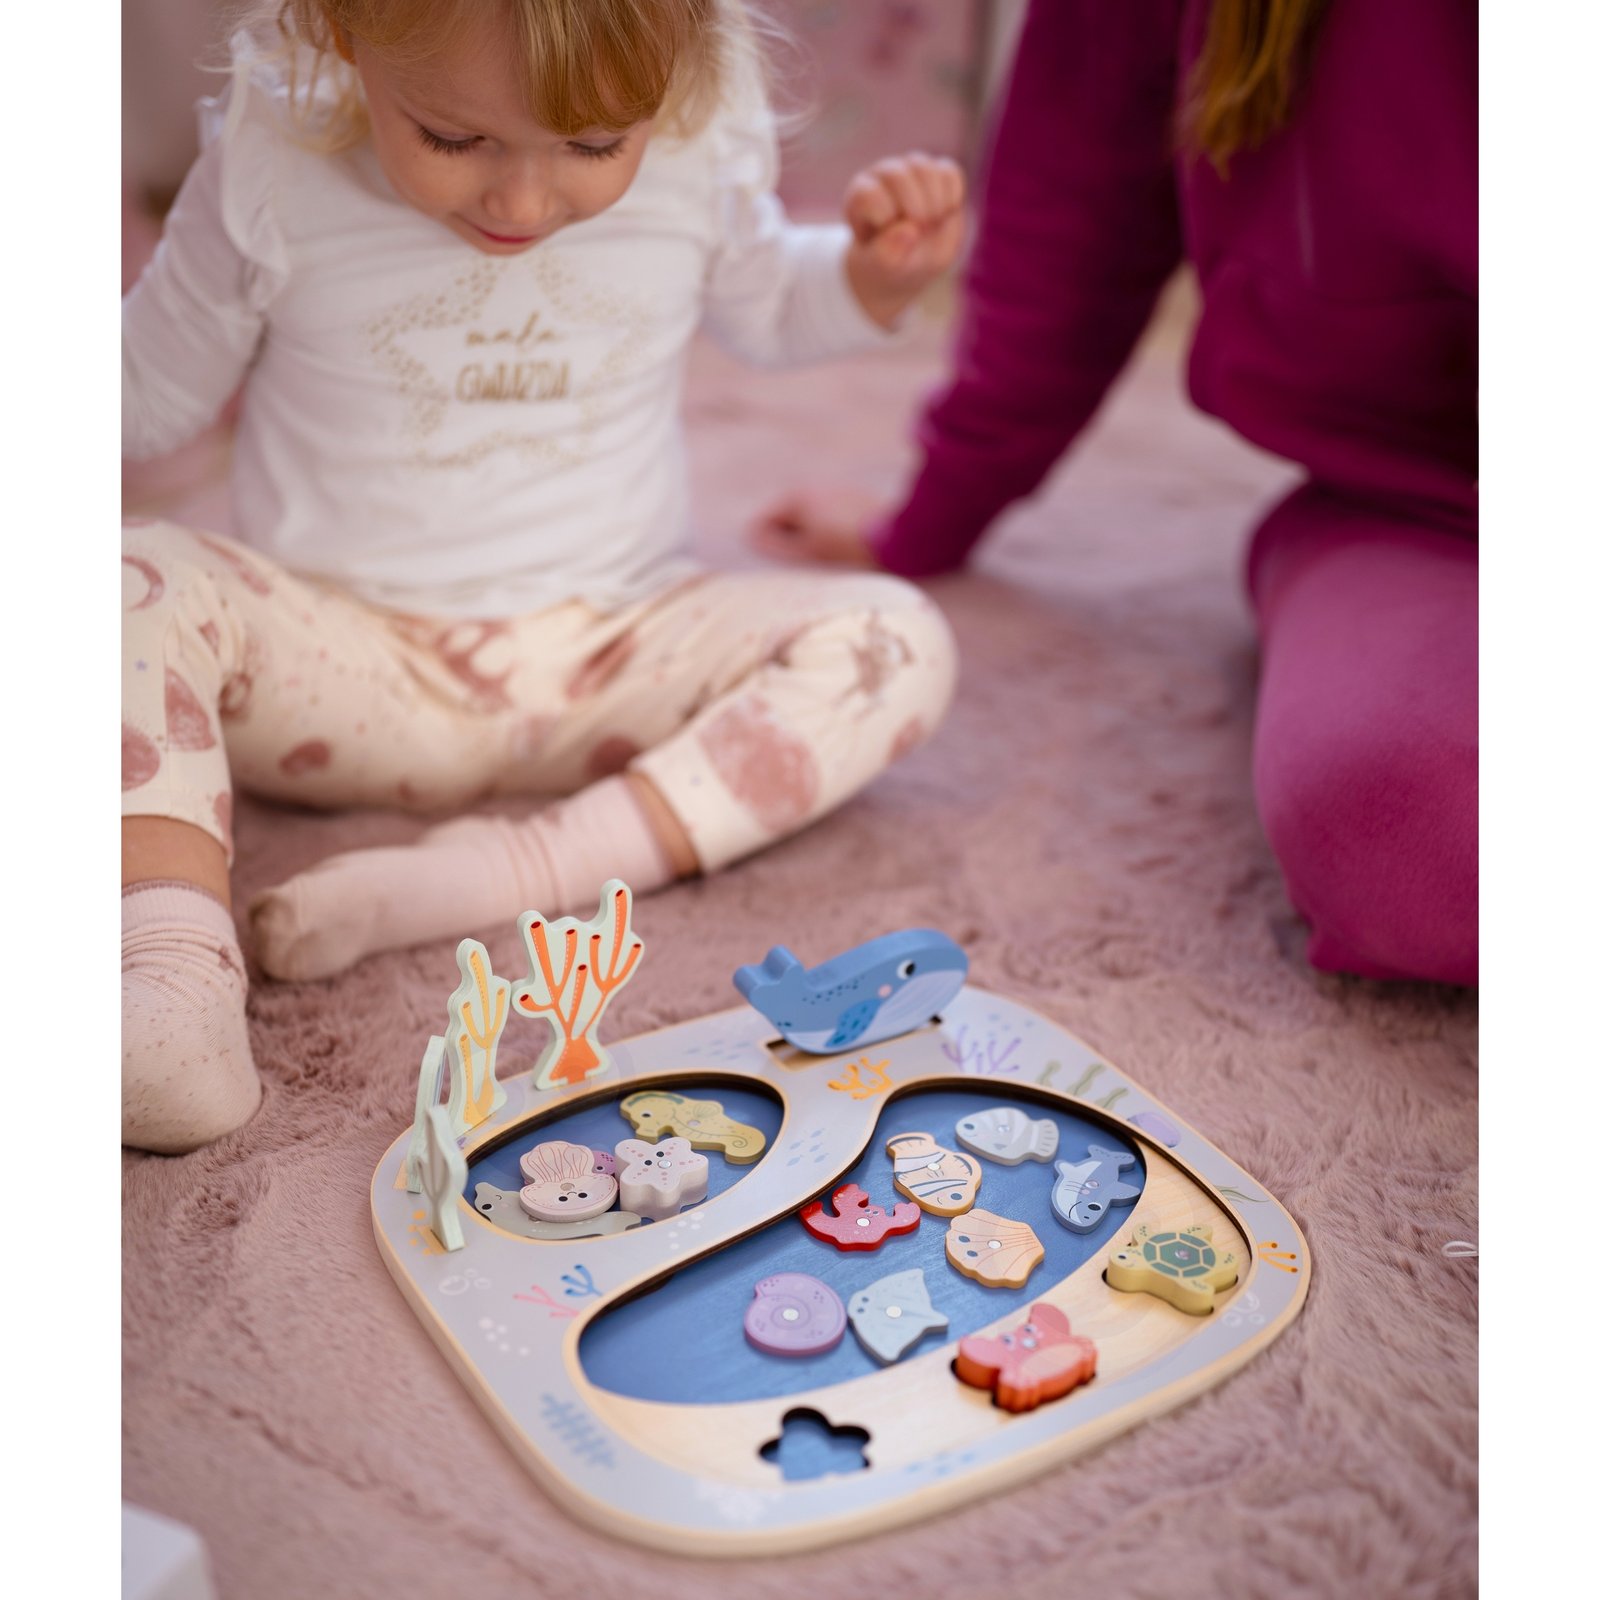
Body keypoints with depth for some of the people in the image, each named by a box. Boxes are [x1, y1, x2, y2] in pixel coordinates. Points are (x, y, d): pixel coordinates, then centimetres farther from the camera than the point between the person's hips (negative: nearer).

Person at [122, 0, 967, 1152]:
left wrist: (879, 279, -4)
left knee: (895, 641, -20)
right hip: (340, 658, -1)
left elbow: (758, 303, 15)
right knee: (141, 586, -28)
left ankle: (520, 873, -33)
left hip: (606, 660, 2)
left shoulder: (709, 143, -7)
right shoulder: (273, 157, -11)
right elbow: (153, 390, 4)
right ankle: (180, 976, -46)